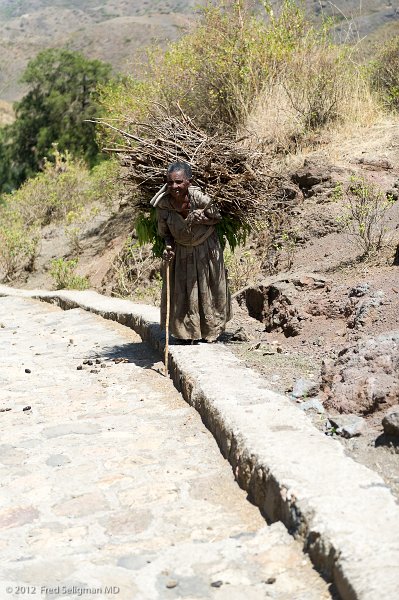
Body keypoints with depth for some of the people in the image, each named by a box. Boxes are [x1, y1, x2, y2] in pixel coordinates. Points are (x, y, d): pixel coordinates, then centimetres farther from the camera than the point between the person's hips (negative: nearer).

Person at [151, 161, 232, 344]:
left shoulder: (200, 198, -29)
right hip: (180, 252, 2)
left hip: (206, 251, -1)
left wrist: (199, 218, -29)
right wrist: (168, 247, -22)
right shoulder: (163, 204, -21)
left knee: (208, 293, 12)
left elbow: (216, 217, -10)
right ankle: (186, 335, 26)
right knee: (180, 293, 7)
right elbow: (163, 231, -3)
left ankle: (209, 335, 33)